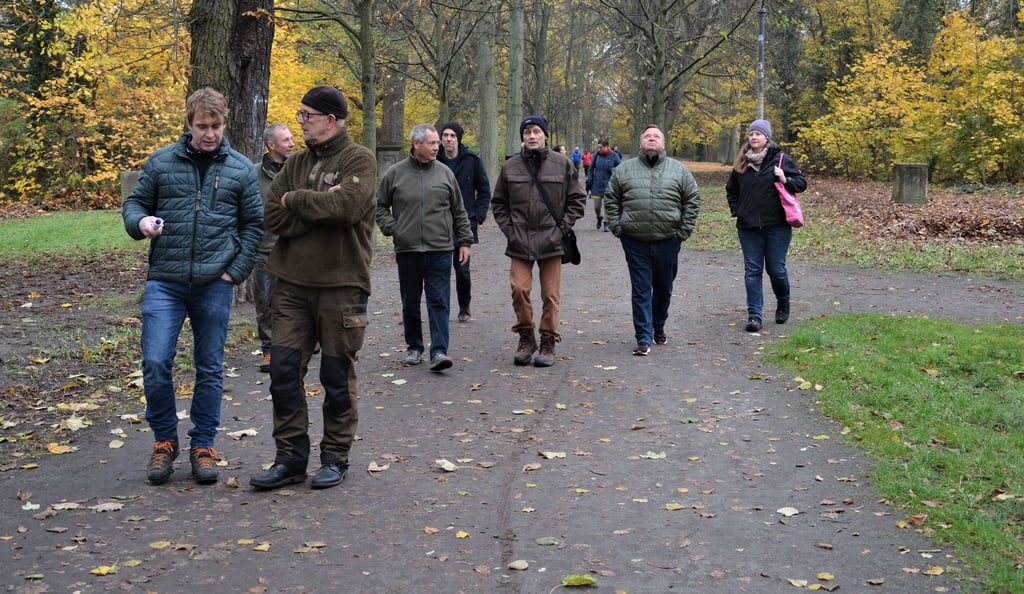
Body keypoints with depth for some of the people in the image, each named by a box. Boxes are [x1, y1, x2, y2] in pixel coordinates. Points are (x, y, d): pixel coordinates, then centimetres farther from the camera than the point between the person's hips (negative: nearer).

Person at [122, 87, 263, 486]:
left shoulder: (241, 169, 5)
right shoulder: (161, 162, 5)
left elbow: (253, 224, 6)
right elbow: (135, 203, 13)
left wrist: (236, 271, -2)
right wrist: (140, 221, -10)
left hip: (214, 284, 0)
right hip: (165, 282, 0)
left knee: (210, 368, 7)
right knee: (155, 363, -7)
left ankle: (203, 446, 20)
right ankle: (164, 441, 13)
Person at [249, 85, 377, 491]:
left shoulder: (359, 161, -3)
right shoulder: (295, 164, 13)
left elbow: (346, 206, -22)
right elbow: (272, 217, 2)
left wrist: (294, 200, -8)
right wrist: (319, 205, -11)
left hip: (341, 284, -5)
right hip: (292, 283, 5)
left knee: (337, 378, 5)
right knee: (283, 371, 2)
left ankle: (335, 458, 19)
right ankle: (290, 458, 13)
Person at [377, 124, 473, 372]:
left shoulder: (445, 173, 6)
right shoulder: (395, 173, 3)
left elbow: (459, 211, 12)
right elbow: (380, 206, 12)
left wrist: (465, 241, 9)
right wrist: (391, 228, -2)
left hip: (440, 250, 0)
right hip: (407, 251, 1)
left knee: (439, 302, -5)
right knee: (410, 303, 11)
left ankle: (439, 351, -6)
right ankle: (414, 347, 24)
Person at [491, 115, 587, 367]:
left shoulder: (562, 164, 1)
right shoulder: (510, 166, 5)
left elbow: (577, 199, 6)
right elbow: (498, 203, 13)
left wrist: (563, 226, -2)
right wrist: (509, 229, 3)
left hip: (551, 240, -1)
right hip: (520, 242, 1)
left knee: (550, 294, 3)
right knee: (519, 289, -6)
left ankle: (548, 343, 13)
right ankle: (526, 338, 12)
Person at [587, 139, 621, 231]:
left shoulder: (613, 155, -7)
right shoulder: (596, 155, -1)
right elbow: (591, 169, 8)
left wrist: (613, 170, -22)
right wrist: (589, 181, 4)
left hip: (608, 185, -2)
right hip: (597, 185, 2)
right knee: (596, 206, 4)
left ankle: (606, 223, 16)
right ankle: (599, 218, 34)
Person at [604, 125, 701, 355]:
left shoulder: (679, 170, 5)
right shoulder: (624, 170, 5)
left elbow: (692, 200, 7)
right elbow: (611, 200, 10)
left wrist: (684, 230, 1)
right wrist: (617, 228, 1)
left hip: (668, 241, 1)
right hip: (635, 242, -1)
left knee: (663, 289, 14)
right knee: (641, 291, -2)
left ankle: (658, 328, 34)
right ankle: (644, 338, 2)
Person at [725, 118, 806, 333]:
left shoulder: (781, 160, -2)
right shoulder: (741, 162, 8)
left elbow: (802, 183, 1)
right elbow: (731, 189, 22)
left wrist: (786, 180, -18)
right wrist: (736, 210, 10)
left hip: (777, 226, -3)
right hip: (748, 226, 3)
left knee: (776, 269, 2)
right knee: (752, 271, 1)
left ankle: (783, 305, 29)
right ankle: (754, 315, 3)